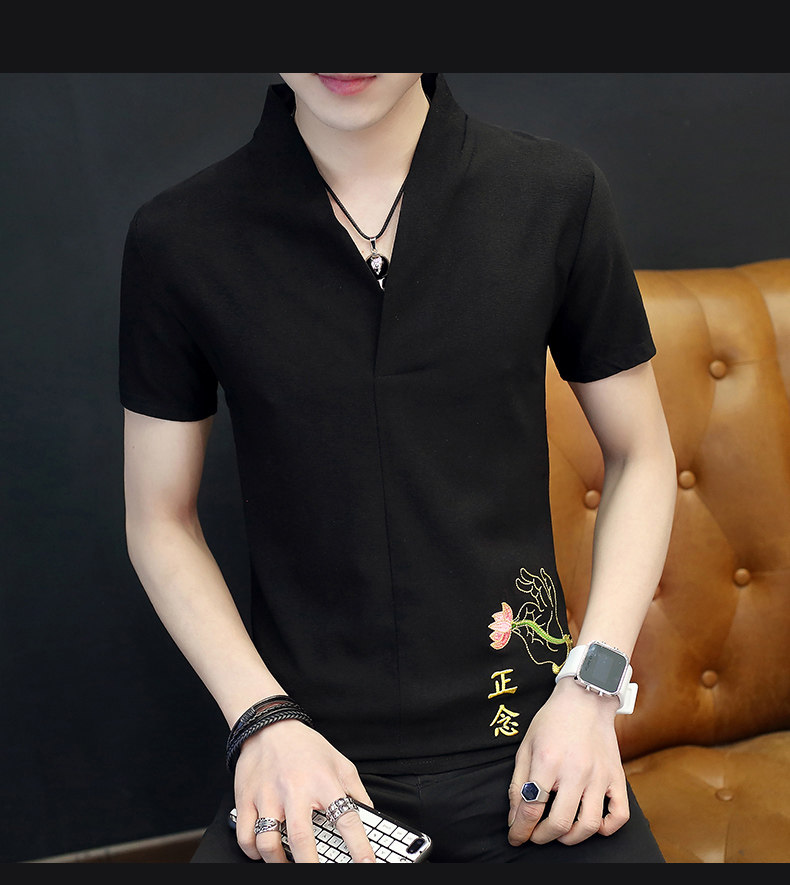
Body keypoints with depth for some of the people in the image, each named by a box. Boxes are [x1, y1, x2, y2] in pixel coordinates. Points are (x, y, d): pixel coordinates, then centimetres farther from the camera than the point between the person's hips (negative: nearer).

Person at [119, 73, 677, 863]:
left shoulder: (556, 194, -3)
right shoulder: (177, 239, -5)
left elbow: (641, 457, 6)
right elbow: (160, 519, 4)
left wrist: (592, 690, -4)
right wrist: (262, 719, -8)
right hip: (308, 761, 0)